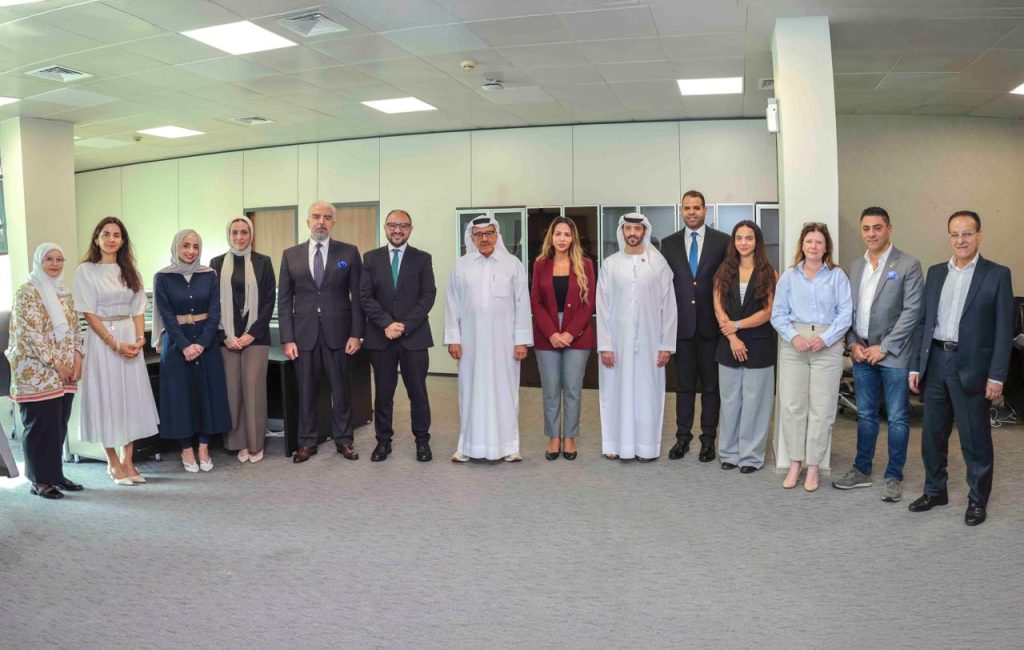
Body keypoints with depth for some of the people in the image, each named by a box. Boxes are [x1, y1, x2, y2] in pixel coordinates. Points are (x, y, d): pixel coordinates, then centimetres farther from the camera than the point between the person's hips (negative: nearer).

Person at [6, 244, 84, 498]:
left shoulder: (64, 293, 14)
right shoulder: (27, 292, -7)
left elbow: (74, 327, 15)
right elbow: (31, 333, -14)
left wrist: (77, 356, 0)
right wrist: (55, 363, -15)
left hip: (65, 373, 7)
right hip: (37, 372, -6)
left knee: (60, 425, 10)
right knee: (41, 426, -1)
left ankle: (55, 474, 20)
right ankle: (40, 480, 8)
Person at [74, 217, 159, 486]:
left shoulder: (130, 271, 12)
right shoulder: (85, 271, -3)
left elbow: (138, 310, 10)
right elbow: (89, 314, -8)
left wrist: (140, 338, -6)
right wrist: (115, 344, -14)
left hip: (131, 338, 5)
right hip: (102, 340, -5)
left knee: (132, 397, 5)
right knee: (107, 397, 1)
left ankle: (127, 461, 14)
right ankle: (113, 463, 12)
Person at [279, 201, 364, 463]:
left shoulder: (349, 252, 2)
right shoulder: (291, 255, 7)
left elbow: (357, 295, 1)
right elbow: (284, 299, 5)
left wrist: (356, 333, -6)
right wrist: (287, 338, -2)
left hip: (338, 331, -1)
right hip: (303, 333, 1)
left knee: (341, 388, 6)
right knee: (306, 389, 7)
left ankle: (343, 439, 19)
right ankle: (307, 442, 18)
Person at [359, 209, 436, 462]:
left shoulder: (423, 259, 5)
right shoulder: (371, 258, 8)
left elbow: (428, 296, -2)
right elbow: (365, 296, 1)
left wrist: (405, 326, -12)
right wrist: (387, 323, -12)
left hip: (414, 336, -1)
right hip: (380, 336, 1)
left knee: (418, 391, 4)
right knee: (383, 392, 7)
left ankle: (422, 440, 16)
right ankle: (383, 440, 18)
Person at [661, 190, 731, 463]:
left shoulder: (723, 241, 0)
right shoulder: (669, 243, 6)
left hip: (711, 324, -1)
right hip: (681, 324, 2)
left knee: (711, 385, 7)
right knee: (684, 385, 9)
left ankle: (708, 439, 17)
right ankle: (683, 437, 19)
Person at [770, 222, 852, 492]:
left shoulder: (837, 276, 4)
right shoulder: (789, 276, 9)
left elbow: (845, 313, -1)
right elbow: (778, 313, 5)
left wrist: (825, 339, -13)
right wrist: (794, 337, -10)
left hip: (827, 346, -1)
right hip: (794, 346, 1)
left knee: (822, 408, 1)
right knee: (791, 405, 0)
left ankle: (813, 466, 12)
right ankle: (795, 462, 13)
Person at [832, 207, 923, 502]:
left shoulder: (908, 265, -6)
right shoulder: (856, 266, 11)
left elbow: (912, 311, -11)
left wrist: (884, 347, -13)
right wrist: (853, 343, -1)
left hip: (893, 355, -5)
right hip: (862, 354, 5)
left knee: (897, 419, 3)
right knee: (865, 416, 14)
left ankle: (894, 477, 14)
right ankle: (862, 471, 24)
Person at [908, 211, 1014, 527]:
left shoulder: (997, 274, -2)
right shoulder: (935, 273, 10)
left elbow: (1004, 329, -5)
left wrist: (997, 376, -10)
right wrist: (915, 366, 7)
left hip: (971, 366, -4)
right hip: (935, 362, 4)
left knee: (975, 437, 5)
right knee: (932, 433, 12)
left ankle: (978, 500, 20)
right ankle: (935, 490, 28)